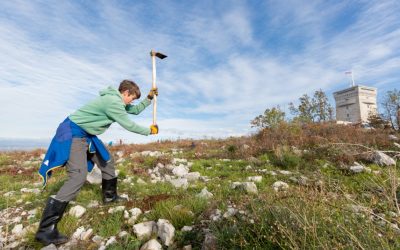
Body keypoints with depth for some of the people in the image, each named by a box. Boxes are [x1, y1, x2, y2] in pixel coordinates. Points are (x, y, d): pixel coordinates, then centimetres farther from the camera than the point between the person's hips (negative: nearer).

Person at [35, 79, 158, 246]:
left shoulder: (116, 100, 10)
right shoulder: (113, 101, -22)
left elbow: (136, 110, 21)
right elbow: (129, 126, -18)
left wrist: (149, 98, 11)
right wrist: (149, 131, -5)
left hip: (87, 134, 11)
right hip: (74, 133, -11)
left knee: (107, 161, 14)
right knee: (79, 176, -19)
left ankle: (109, 196, 31)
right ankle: (46, 230, -11)